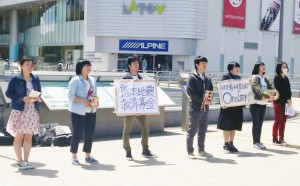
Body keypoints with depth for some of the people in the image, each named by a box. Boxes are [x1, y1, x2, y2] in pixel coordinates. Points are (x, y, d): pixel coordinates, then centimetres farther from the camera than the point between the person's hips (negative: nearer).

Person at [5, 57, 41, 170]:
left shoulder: (35, 79, 11)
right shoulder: (15, 79, -3)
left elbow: (39, 92, 19)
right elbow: (8, 93, -6)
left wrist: (37, 97, -5)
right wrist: (22, 99, -18)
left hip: (32, 111, 4)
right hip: (19, 110, -4)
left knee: (29, 136, 6)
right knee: (19, 136, 0)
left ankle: (26, 161, 14)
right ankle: (20, 161, 8)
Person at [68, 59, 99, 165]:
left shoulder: (92, 80, 13)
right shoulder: (75, 80, -6)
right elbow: (71, 96, -11)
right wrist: (84, 101, -22)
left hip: (91, 111, 6)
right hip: (78, 112, -6)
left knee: (90, 134, 8)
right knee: (77, 134, -2)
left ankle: (88, 156, 19)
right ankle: (74, 157, 10)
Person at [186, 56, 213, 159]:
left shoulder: (208, 78, 14)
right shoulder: (192, 77, -5)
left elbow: (211, 91, 15)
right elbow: (190, 91, -14)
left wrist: (209, 99, -7)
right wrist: (202, 100, -19)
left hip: (205, 108, 7)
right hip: (195, 107, -6)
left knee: (203, 131, 13)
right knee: (192, 130, -2)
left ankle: (201, 150, 22)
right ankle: (190, 152, 4)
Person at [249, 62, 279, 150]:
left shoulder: (265, 79, 13)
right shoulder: (254, 78, -9)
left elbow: (271, 87, 2)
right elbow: (258, 90, -21)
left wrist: (276, 94, -19)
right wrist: (268, 96, -30)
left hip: (263, 104, 6)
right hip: (255, 103, -6)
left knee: (260, 123, 10)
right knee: (256, 123, -2)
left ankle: (259, 141, 17)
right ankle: (255, 142, 5)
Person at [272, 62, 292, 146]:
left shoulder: (286, 78, 15)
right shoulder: (277, 78, -8)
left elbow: (288, 90, 12)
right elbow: (279, 91, -14)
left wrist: (289, 99, -2)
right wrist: (287, 100, -13)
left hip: (285, 102, 7)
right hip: (278, 102, -7)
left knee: (283, 121, 8)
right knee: (278, 121, -3)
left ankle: (281, 139, 14)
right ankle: (275, 139, 3)